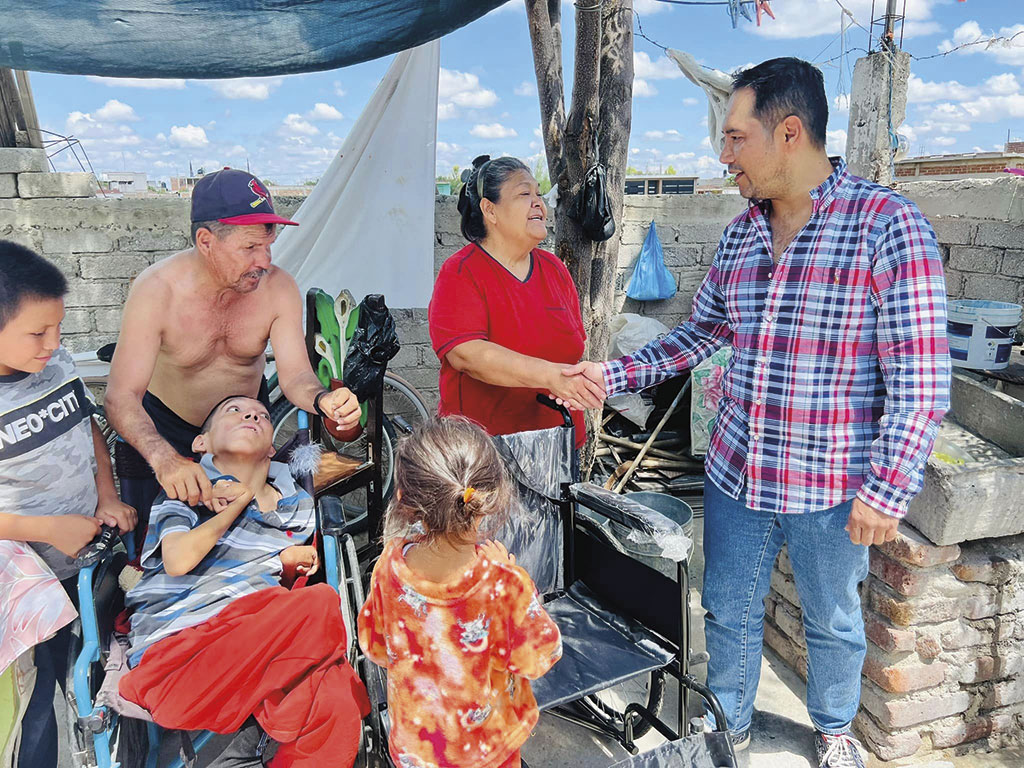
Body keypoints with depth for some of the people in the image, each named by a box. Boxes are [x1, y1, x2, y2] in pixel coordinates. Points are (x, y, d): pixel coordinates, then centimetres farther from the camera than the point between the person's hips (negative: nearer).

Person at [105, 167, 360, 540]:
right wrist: (163, 457, -54)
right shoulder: (157, 290, -30)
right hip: (163, 427, -2)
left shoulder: (279, 288, -22)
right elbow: (122, 397, -35)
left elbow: (294, 374, -22)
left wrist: (321, 399, -47)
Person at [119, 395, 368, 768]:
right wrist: (241, 503, 1)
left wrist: (286, 562, 0)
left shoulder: (299, 508, 19)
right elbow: (178, 561, -9)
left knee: (336, 704, -29)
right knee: (322, 603, -27)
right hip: (176, 645, -3)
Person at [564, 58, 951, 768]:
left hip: (832, 486, -4)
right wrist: (613, 374, 5)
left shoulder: (887, 224, -15)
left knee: (833, 620, 19)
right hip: (736, 472, 5)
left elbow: (920, 380, -16)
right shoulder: (739, 235, 4)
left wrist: (886, 490, -17)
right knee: (729, 612, 19)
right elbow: (701, 332, 14)